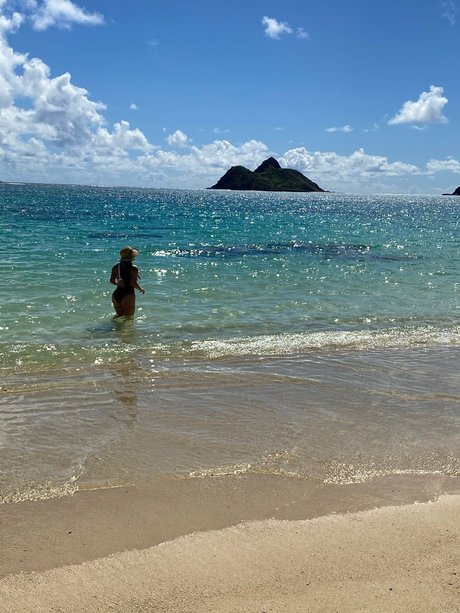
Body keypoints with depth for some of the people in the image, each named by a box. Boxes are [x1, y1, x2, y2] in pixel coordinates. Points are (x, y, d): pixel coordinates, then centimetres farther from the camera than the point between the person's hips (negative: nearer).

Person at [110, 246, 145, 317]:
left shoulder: (116, 267, 4)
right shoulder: (133, 268, -12)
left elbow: (112, 281, 7)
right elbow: (133, 283, -17)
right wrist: (141, 289, 0)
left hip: (116, 295, 6)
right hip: (128, 295, -6)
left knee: (120, 316, 23)